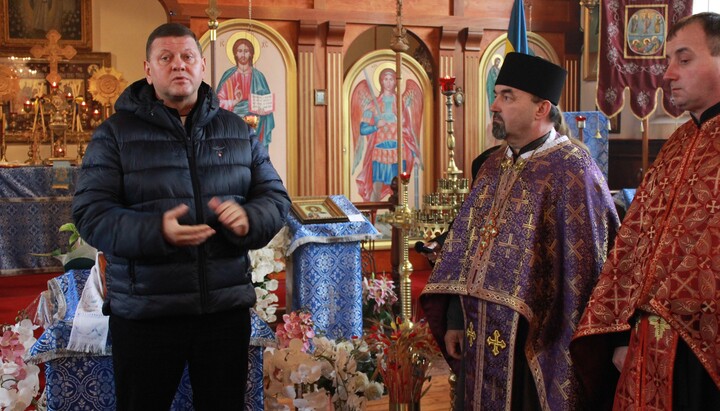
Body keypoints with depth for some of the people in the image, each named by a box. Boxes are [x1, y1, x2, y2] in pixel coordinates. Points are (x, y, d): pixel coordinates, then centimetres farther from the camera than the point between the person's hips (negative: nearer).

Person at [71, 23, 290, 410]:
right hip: (144, 313, -2)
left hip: (227, 307, 3)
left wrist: (250, 219, -15)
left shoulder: (237, 131, 9)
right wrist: (154, 231, -26)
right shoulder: (115, 134, -1)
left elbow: (275, 196, 9)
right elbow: (90, 212, -8)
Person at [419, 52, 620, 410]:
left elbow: (585, 268, -16)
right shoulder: (494, 165, 8)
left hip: (534, 347, -7)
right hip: (482, 337, 7)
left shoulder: (571, 172, -15)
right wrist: (454, 319, 9)